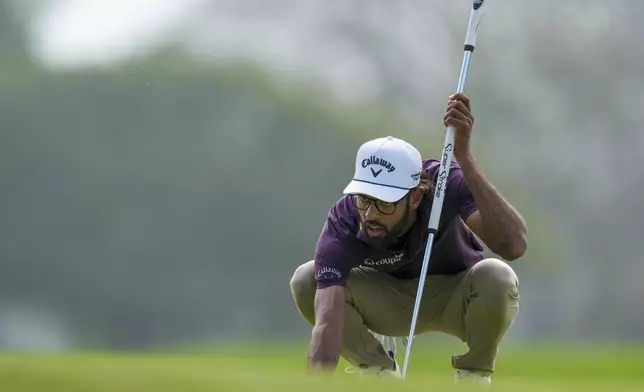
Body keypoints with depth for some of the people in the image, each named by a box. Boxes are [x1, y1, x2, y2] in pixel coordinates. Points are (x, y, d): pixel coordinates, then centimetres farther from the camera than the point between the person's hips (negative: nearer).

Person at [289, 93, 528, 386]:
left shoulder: (448, 184, -34)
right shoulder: (344, 221, -31)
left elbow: (513, 245, -52)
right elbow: (327, 323, -40)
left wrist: (464, 157, -57)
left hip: (455, 301, -1)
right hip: (392, 303, 1)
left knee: (496, 277, -36)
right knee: (306, 282, -25)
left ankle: (473, 375, -7)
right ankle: (380, 374, -3)